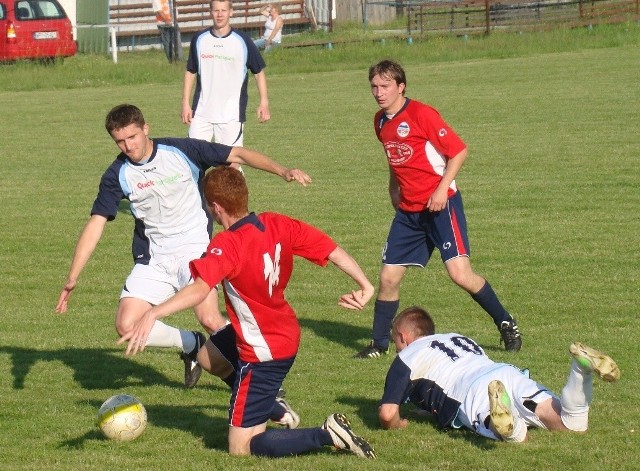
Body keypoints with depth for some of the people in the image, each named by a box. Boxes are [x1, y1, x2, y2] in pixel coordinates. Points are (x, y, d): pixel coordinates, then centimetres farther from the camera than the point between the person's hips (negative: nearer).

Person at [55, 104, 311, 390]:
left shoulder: (181, 151, -8)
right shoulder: (118, 175, -3)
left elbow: (238, 155, -3)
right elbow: (96, 224, -3)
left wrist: (282, 171, -16)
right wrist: (72, 279, -10)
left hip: (194, 248, -3)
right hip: (153, 257, 3)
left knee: (210, 319, -24)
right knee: (127, 326, -13)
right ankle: (191, 345, 13)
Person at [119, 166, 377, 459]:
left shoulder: (226, 246, -26)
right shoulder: (277, 225, -7)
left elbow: (200, 289, -42)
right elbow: (331, 249, -7)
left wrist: (152, 315, -51)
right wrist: (364, 285, 3)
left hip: (263, 355, -9)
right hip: (287, 337, 9)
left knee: (241, 449, -2)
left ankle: (328, 435, -13)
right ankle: (274, 404, 37)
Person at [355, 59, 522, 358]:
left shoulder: (421, 114, -13)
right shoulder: (381, 122, 10)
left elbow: (459, 151, -12)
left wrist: (441, 189, -18)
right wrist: (394, 191, 15)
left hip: (440, 203, -7)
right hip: (408, 210, 7)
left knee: (459, 273, -15)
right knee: (389, 277, 3)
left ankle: (506, 325, 2)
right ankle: (378, 344, 16)